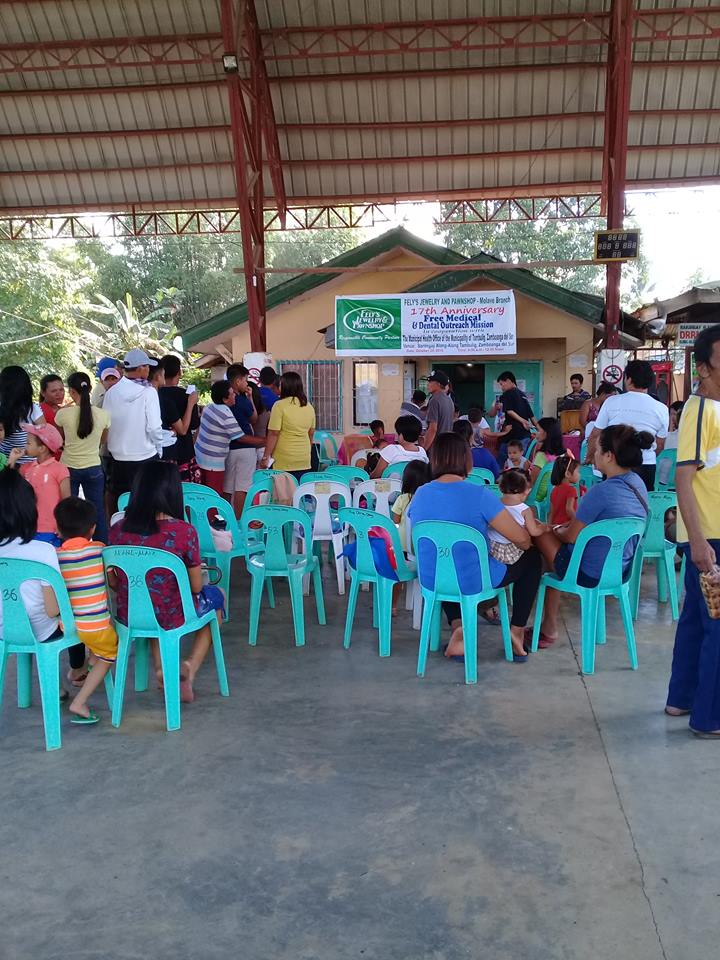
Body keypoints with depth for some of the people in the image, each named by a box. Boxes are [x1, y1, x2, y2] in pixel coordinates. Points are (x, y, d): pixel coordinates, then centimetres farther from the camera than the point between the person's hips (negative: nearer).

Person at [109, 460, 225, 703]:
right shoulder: (184, 532, -22)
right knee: (216, 596, 29)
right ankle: (190, 667, 12)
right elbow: (196, 587, -12)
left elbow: (113, 583, 1)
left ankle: (161, 668, 18)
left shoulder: (118, 530, -11)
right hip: (171, 618, -3)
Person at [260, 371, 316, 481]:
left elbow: (273, 434, -12)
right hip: (304, 462, 6)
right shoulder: (309, 407, 8)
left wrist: (266, 457, -7)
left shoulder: (280, 406, -10)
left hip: (284, 463, -6)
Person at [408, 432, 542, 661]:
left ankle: (457, 626, 18)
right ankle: (517, 632, 18)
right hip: (472, 582, -4)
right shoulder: (479, 495, -18)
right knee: (532, 559, 18)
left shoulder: (420, 495, -3)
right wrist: (527, 544, 10)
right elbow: (522, 539, -13)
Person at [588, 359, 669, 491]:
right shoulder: (661, 409, -1)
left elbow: (595, 436, 2)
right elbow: (659, 445, 7)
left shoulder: (612, 402, -4)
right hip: (646, 465, 1)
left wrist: (590, 456, 19)